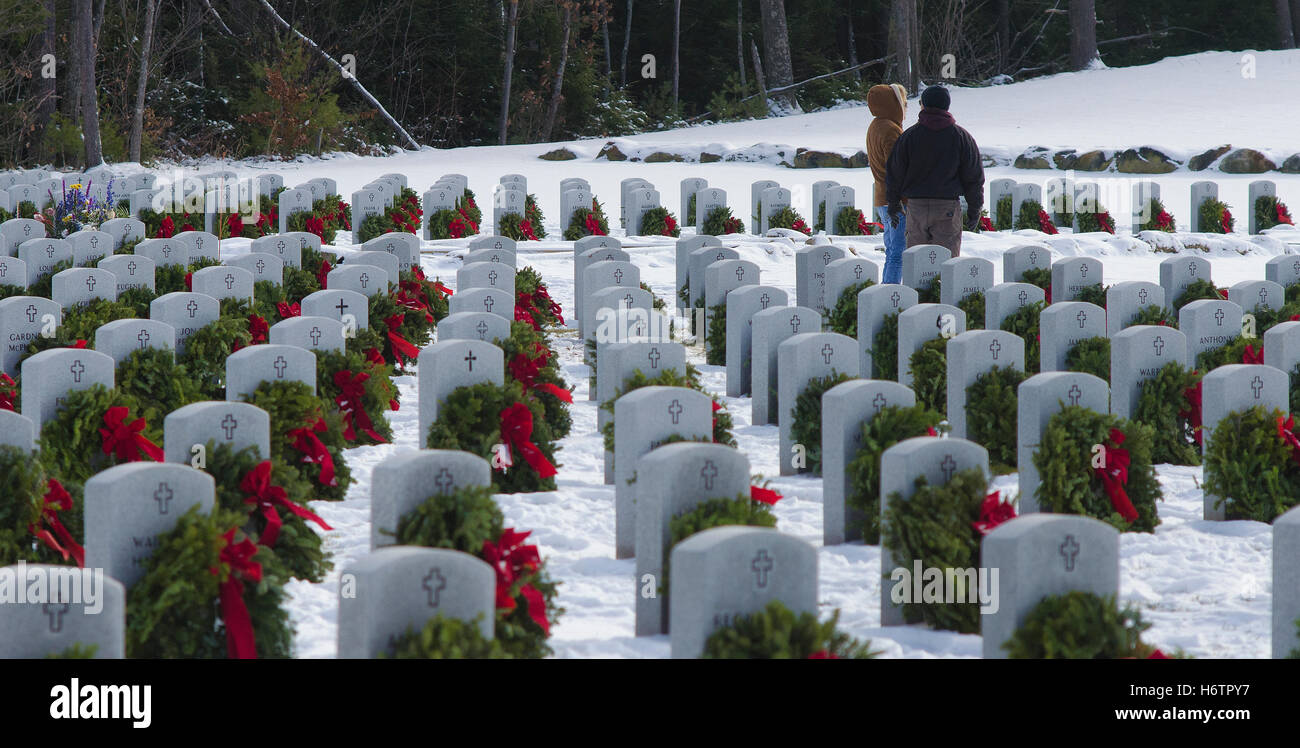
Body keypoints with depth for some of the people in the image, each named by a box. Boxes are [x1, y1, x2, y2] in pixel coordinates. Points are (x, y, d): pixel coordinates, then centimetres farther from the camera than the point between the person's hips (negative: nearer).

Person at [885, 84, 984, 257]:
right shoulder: (961, 137, 1)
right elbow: (974, 177, 3)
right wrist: (974, 209, 11)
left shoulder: (908, 136, 1)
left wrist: (893, 203, 15)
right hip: (948, 208, -1)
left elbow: (894, 173, 4)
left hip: (916, 206, 1)